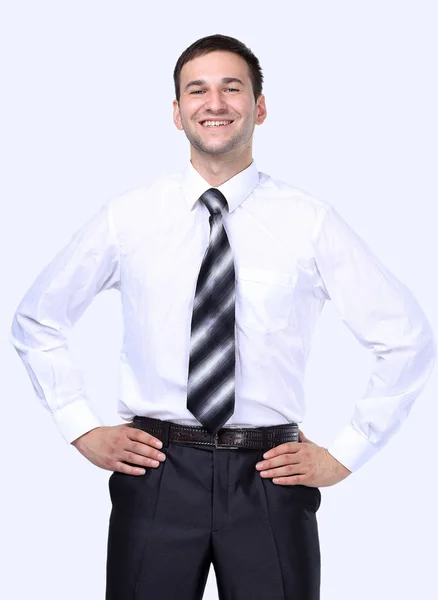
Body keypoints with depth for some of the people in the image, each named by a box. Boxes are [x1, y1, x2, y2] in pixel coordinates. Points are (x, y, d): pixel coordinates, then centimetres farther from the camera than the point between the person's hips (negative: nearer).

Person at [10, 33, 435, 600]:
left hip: (270, 478, 0)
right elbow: (35, 322, 14)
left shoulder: (311, 221, -1)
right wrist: (83, 431, 6)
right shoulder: (127, 216, 3)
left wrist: (343, 455, 2)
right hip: (156, 472, 1)